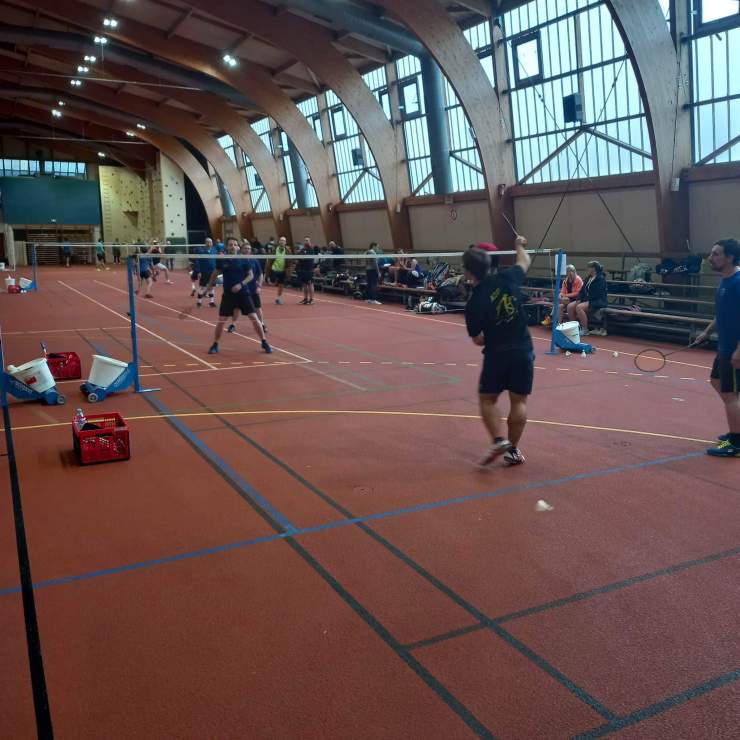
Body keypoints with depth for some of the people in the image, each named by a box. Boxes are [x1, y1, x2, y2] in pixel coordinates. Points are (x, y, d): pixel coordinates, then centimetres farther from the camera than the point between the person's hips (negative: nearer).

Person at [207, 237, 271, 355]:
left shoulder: (243, 260, -4)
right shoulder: (222, 260, -1)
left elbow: (251, 275, 0)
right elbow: (215, 273, 17)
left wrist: (241, 284, -14)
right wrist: (210, 285, 25)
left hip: (243, 293, -1)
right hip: (228, 294, 1)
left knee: (254, 317, -6)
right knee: (221, 320, 0)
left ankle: (264, 343, 7)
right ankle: (215, 345, 17)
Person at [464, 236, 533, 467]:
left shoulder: (473, 304, -12)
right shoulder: (506, 278, -5)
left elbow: (477, 340, -1)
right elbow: (525, 262, 17)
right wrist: (519, 245, 36)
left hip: (497, 353, -3)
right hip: (523, 350, 3)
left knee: (487, 399, 14)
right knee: (519, 401, 10)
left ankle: (499, 440, -2)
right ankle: (513, 450, 14)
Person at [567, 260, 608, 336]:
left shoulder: (600, 279, -10)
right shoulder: (588, 278, 16)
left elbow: (596, 294, -19)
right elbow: (582, 290, 12)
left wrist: (583, 300, -20)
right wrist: (578, 299, -5)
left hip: (598, 301, -8)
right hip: (586, 300, 8)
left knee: (579, 307, -31)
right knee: (570, 306, -12)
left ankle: (585, 330, -22)